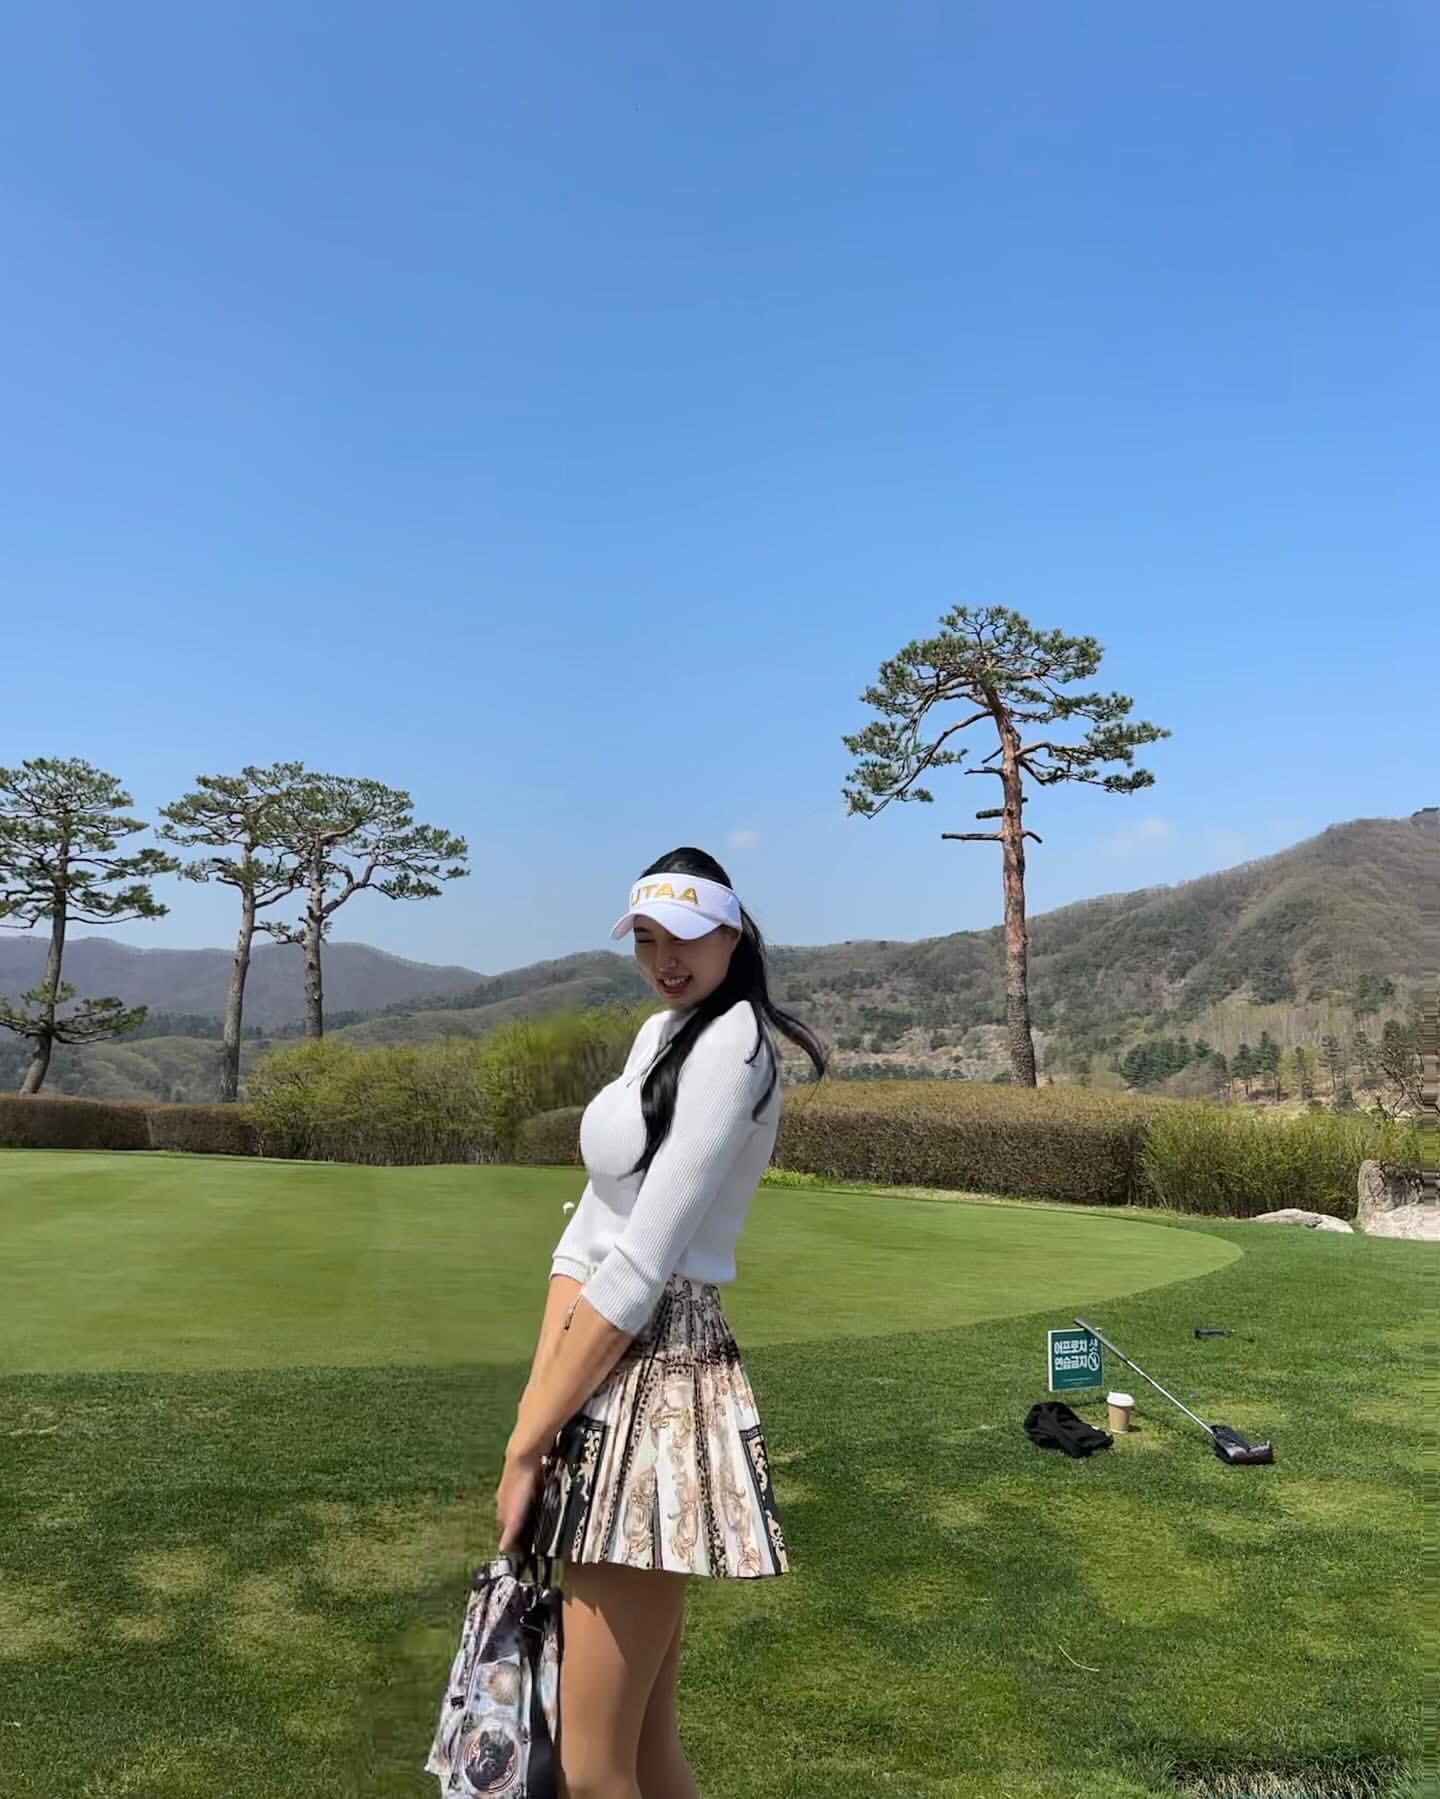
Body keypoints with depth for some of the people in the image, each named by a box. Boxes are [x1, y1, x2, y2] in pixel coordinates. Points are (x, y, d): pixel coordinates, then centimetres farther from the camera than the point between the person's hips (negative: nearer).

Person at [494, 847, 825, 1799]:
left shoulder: (731, 1044, -15)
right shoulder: (660, 1033, 14)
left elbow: (639, 1269, -19)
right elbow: (588, 1234, 8)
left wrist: (526, 1445, -12)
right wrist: (535, 1408, -1)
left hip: (656, 1381, -9)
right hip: (607, 1371, 9)